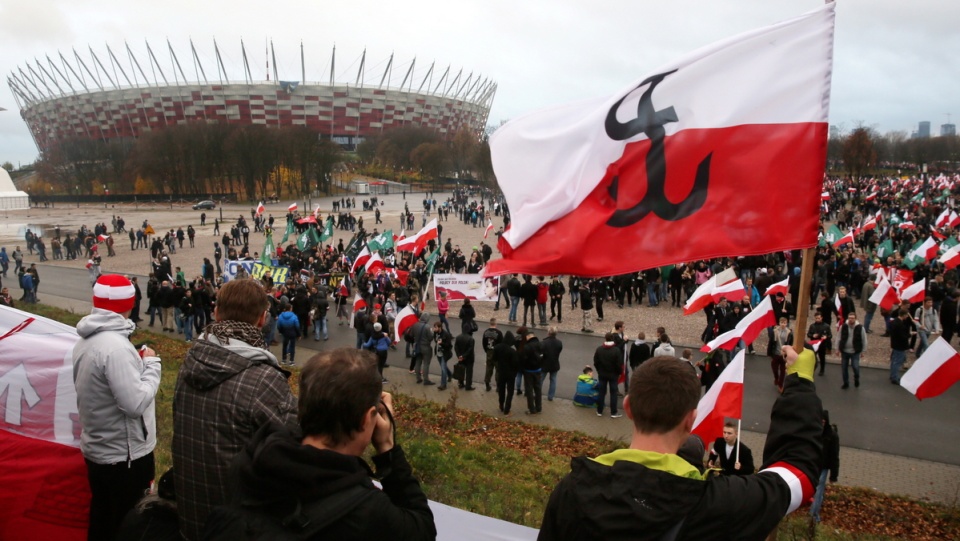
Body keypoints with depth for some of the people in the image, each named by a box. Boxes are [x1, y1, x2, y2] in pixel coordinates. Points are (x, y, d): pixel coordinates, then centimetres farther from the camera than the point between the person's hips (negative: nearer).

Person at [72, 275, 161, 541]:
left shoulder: (85, 341, 3)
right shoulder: (115, 345, -27)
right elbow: (135, 403, -28)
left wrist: (137, 363, 5)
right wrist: (151, 364, -15)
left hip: (96, 448, 9)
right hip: (124, 454, -9)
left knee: (101, 518, 23)